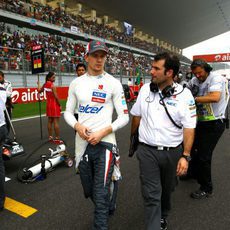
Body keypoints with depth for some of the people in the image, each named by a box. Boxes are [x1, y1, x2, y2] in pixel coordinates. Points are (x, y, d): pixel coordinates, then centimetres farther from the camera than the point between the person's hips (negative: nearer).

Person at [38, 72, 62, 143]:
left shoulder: (45, 84, 6)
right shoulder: (52, 85, -17)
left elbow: (39, 91, 22)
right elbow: (56, 97, -20)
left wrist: (38, 84, 41)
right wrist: (59, 105, -9)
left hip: (49, 104, 8)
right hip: (54, 105, -8)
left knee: (50, 121, 14)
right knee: (56, 122, -5)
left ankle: (50, 137, 21)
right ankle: (57, 138, -2)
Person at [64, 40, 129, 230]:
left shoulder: (113, 83, -4)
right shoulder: (76, 83, 6)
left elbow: (124, 116, -4)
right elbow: (68, 112, 11)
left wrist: (103, 132, -17)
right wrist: (77, 126, -10)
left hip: (104, 144, -4)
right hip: (82, 144, 5)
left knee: (100, 195, -2)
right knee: (89, 192, 21)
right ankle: (107, 208, 52)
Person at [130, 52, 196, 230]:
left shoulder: (184, 94, -10)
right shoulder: (145, 89, -1)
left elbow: (189, 128, -9)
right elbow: (136, 116, 10)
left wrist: (185, 156, -13)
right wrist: (132, 137, 18)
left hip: (173, 152, 0)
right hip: (147, 151, 1)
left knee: (167, 189, 22)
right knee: (151, 194, 1)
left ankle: (163, 215, 50)